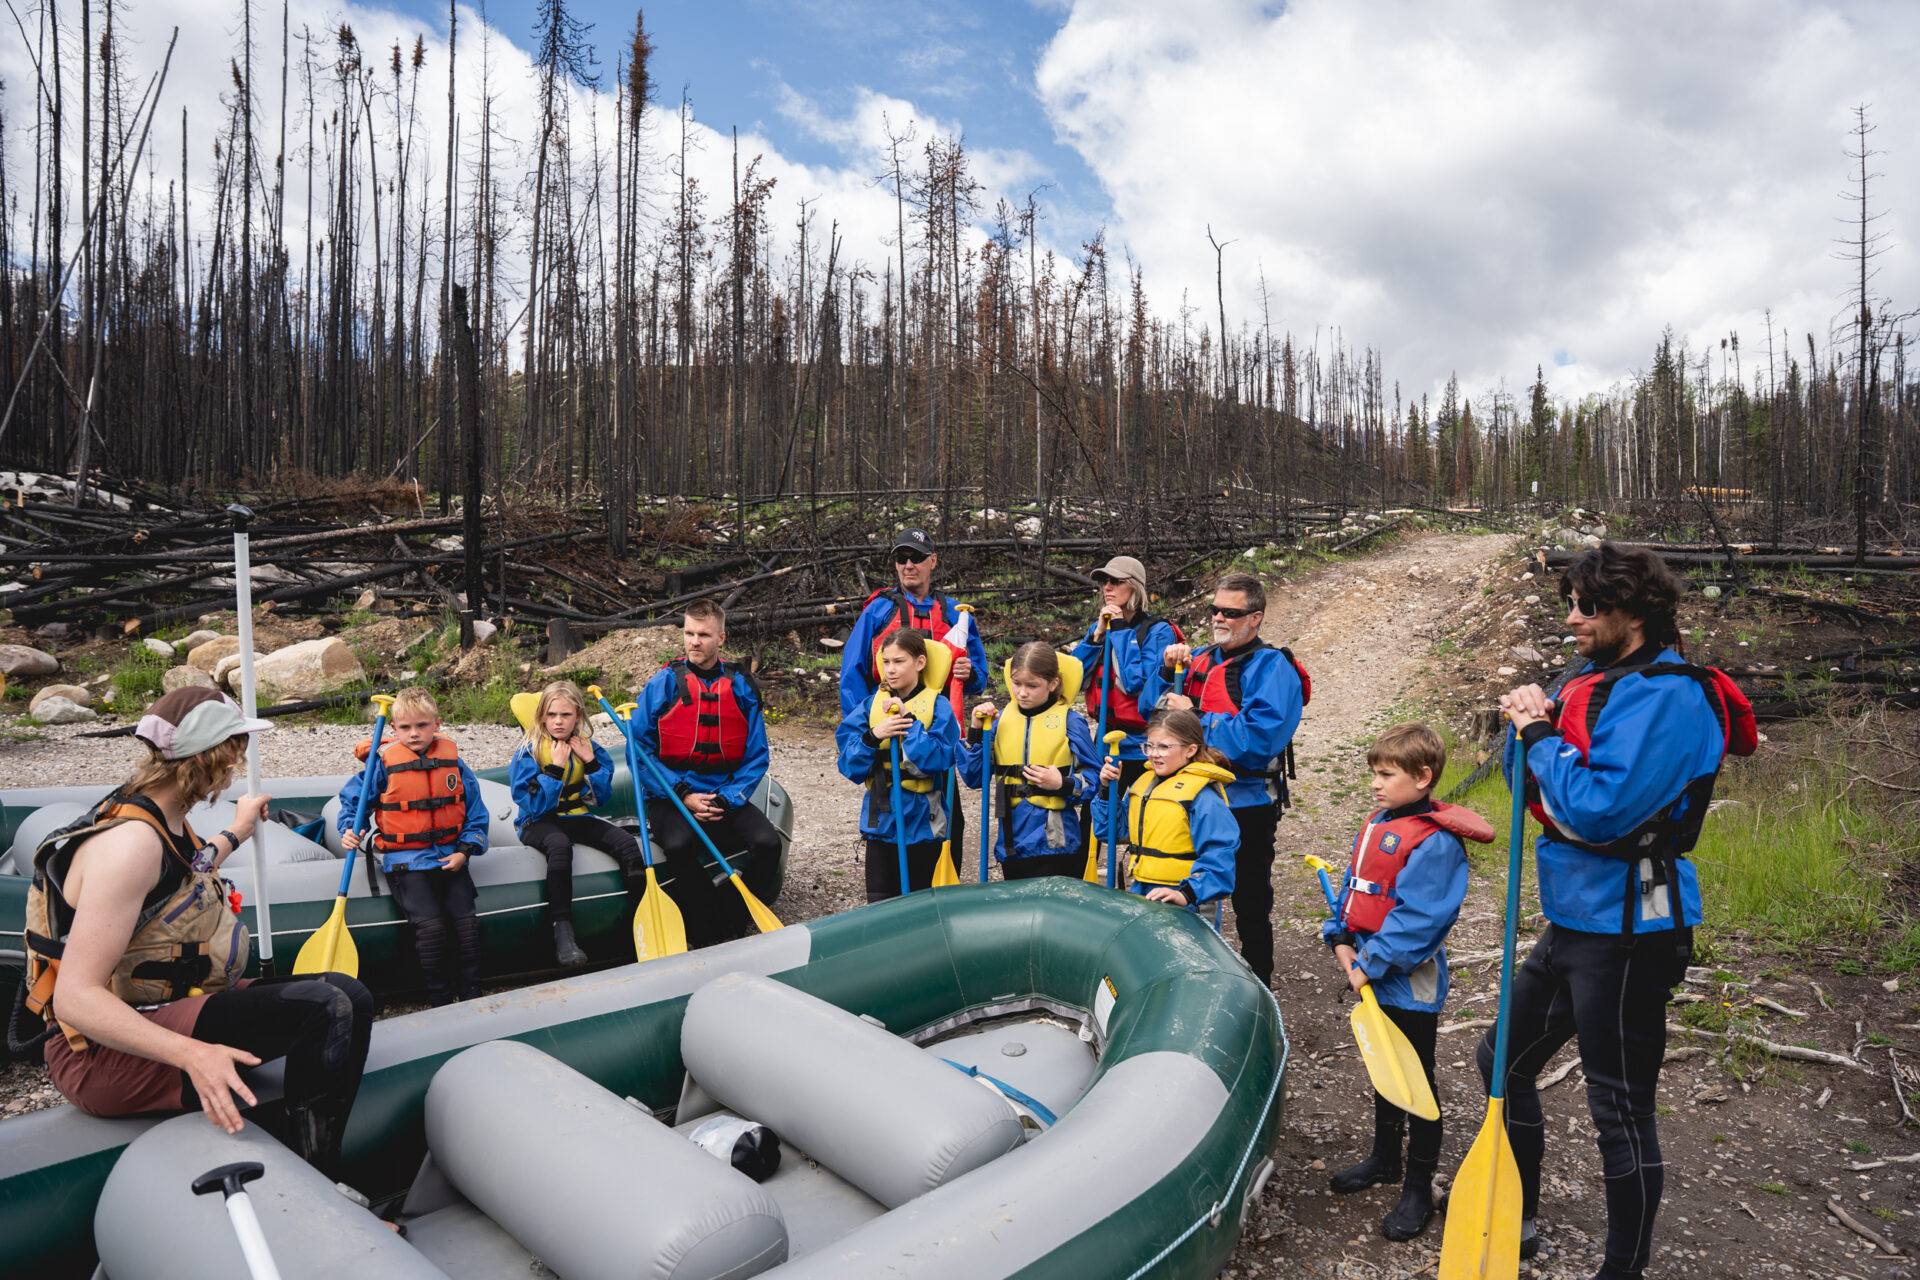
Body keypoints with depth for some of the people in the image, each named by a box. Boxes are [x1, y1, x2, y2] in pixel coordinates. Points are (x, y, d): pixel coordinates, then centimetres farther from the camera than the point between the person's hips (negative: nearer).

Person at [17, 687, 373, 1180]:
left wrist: (235, 834, 51)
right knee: (326, 1007, -28)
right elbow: (76, 997, -29)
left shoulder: (166, 823, 8)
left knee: (348, 997, -2)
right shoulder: (131, 841, -23)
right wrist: (191, 1055, -40)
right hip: (108, 1051, -10)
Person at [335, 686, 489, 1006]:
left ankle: (472, 993, 8)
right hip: (404, 860, -3)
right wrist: (350, 830, -13)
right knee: (430, 925, -17)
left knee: (466, 920, -7)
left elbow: (474, 809, 8)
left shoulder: (452, 760, 3)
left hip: (449, 856, 3)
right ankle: (440, 1000, -2)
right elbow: (352, 799, 5)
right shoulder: (382, 763, -5)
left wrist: (465, 850, -1)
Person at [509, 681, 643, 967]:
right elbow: (535, 806, -15)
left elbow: (602, 797, 5)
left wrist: (591, 762, -8)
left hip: (578, 819, 4)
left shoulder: (588, 747, 5)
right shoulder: (528, 753, -7)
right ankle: (562, 931, -43)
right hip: (540, 824, -4)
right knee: (560, 845, -39)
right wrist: (554, 768, -22)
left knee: (627, 843, -21)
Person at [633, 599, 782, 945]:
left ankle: (733, 924, -3)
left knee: (767, 843, -23)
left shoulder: (741, 686, 6)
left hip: (726, 796, 2)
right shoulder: (664, 683, 0)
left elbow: (756, 756, 5)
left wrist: (726, 801, -10)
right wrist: (684, 796, -13)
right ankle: (707, 934, -14)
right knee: (679, 845, -33)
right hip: (671, 796, -2)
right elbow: (640, 751, -2)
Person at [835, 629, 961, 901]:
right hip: (880, 819, 3)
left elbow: (938, 760, -18)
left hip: (922, 820, -3)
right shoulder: (871, 705, 5)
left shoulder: (937, 705, -5)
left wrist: (908, 719, -19)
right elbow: (849, 766, -1)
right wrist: (873, 736, -18)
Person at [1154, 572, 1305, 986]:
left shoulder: (1272, 667, -11)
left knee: (1250, 905, 8)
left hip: (1246, 804, -7)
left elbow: (1259, 737, -26)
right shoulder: (1200, 659, 10)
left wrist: (1194, 717, -20)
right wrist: (1167, 671, -6)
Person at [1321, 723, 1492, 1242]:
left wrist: (1370, 964, -22)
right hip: (1372, 979, 8)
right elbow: (1353, 886, 13)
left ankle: (1418, 1189, 20)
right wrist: (1341, 939, 1)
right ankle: (1384, 1158, 40)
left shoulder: (1436, 842, -21)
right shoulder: (1376, 823, 6)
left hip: (1410, 985, -8)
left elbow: (1418, 920, -24)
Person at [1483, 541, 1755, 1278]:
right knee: (1504, 1064, 19)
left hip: (1625, 928, -10)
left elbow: (1599, 810, -27)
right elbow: (1537, 791, 14)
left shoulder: (1665, 697, -18)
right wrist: (1531, 726, -4)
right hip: (1574, 921, 10)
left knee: (1620, 1111, 4)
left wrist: (1541, 735, -15)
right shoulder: (1598, 680, 10)